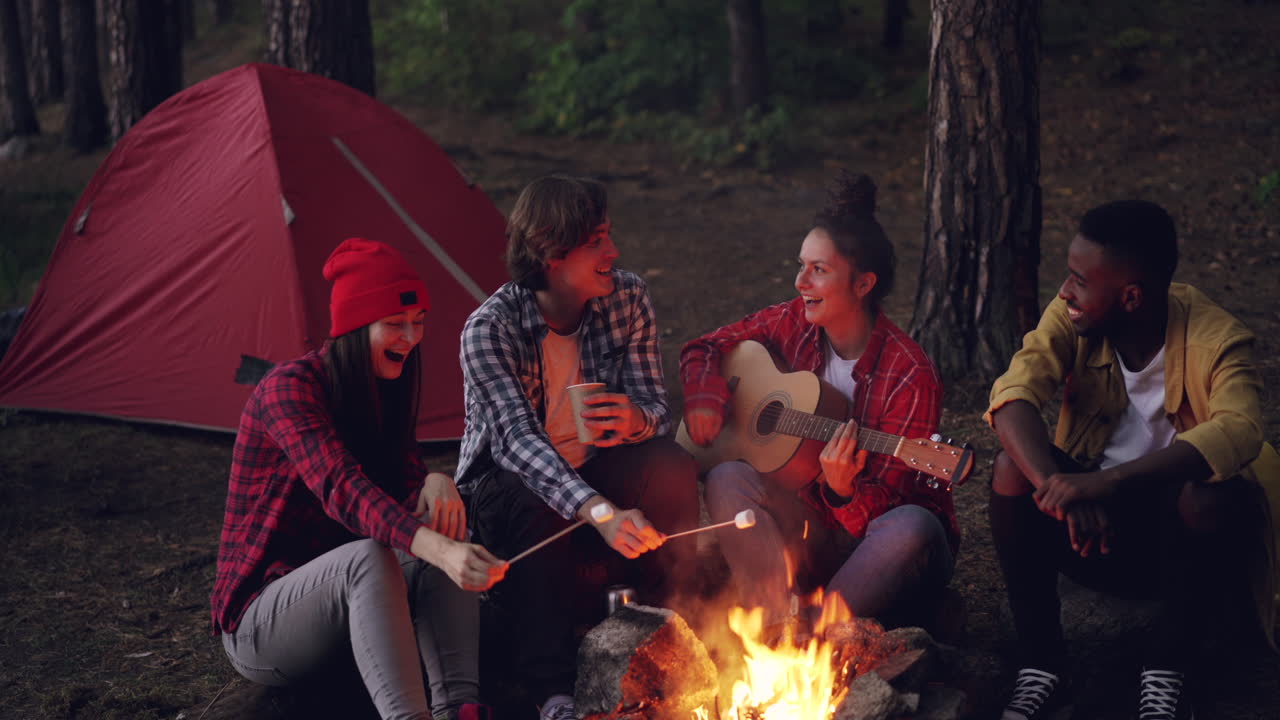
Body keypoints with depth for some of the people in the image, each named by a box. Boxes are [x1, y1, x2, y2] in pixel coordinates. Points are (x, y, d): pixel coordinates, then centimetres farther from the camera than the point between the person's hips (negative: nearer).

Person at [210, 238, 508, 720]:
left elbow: (405, 481, 0)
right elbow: (340, 487, -36)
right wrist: (433, 548, -52)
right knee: (369, 557, -36)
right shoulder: (289, 388, -20)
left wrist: (436, 484, -27)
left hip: (340, 617, 7)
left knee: (448, 541, -20)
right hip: (256, 623, -7)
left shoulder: (381, 392, 6)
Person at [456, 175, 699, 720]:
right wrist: (600, 512, -53)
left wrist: (635, 420, -35)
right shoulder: (489, 328, -24)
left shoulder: (627, 297, -9)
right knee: (533, 512, -39)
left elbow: (654, 405, -6)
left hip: (591, 469, 4)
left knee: (672, 468, -28)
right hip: (508, 477, -3)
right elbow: (520, 437, -36)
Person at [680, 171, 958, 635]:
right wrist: (704, 397, -9)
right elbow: (704, 348, 12)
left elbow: (887, 504, -17)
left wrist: (843, 491, -39)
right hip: (811, 532, 4)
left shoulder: (910, 377, -17)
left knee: (913, 529, -38)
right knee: (728, 478, -23)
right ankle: (781, 626, -28)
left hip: (872, 536, -4)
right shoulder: (794, 324, -2)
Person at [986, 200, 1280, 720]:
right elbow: (1013, 393, -25)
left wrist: (1110, 482, -51)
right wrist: (1057, 486, -44)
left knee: (1213, 495, -34)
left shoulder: (1215, 339, -20)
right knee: (1013, 466, -24)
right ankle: (1040, 665, -15)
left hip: (1179, 525, -3)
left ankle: (1167, 672, -14)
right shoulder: (1072, 318, -11)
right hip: (1090, 523, 3)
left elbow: (1238, 432, -39)